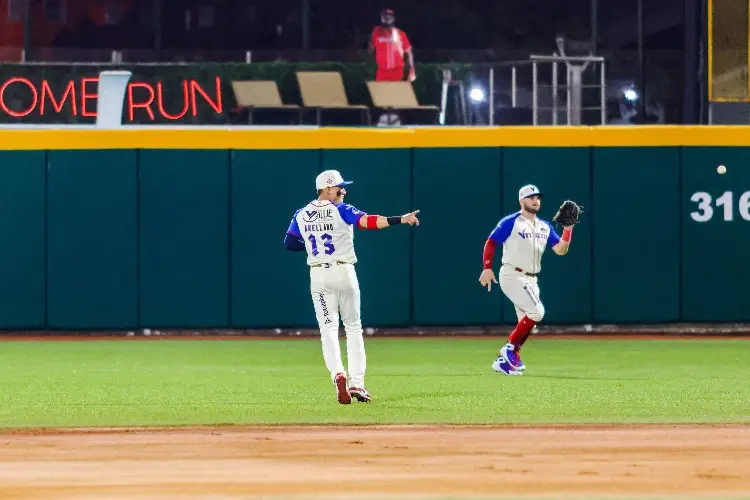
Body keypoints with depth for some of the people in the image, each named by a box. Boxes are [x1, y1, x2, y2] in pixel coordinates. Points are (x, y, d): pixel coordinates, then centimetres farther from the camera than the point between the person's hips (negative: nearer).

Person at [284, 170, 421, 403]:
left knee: (328, 329, 1)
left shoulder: (302, 215, 6)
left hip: (318, 276, 2)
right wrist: (401, 220, -30)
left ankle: (338, 374, -24)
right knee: (353, 327, 9)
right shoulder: (341, 210, -7)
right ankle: (357, 383, 2)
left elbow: (289, 243, 8)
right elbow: (367, 221, -22)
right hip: (344, 273, -2)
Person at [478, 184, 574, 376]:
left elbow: (560, 250, 7)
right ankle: (510, 349, -10)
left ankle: (504, 360, 12)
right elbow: (490, 243, -5)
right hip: (512, 276, -8)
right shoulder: (510, 223, -5)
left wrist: (568, 229, -6)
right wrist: (487, 269, -16)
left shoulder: (545, 227, 14)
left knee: (526, 322, 5)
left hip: (531, 280, 8)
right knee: (536, 311, -21)